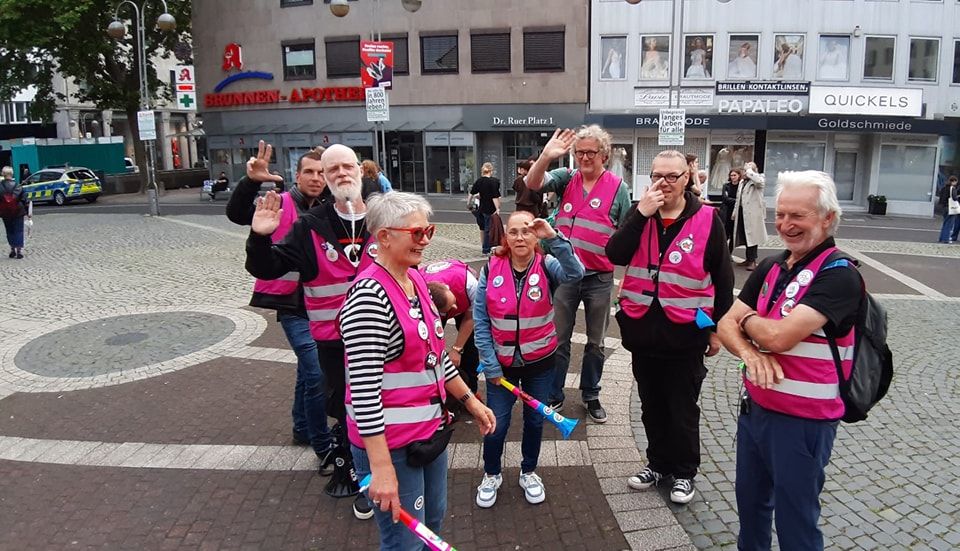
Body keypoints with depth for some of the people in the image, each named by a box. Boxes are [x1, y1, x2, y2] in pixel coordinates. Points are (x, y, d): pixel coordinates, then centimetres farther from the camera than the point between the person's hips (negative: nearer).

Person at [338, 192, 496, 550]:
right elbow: (364, 388, -25)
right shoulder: (369, 295, -23)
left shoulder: (416, 281, 5)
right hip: (390, 443, -9)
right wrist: (381, 468, -26)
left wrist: (470, 400, 18)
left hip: (430, 429, 9)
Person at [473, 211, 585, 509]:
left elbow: (575, 273, -35)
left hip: (540, 361, 1)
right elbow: (481, 321, -7)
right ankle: (491, 475, 33)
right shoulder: (491, 269, -11)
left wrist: (554, 237, -42)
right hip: (501, 362, 0)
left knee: (535, 420, 16)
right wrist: (491, 366, -8)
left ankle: (529, 472, 41)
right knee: (496, 424, 6)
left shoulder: (546, 266, -12)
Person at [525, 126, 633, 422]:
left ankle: (591, 395, 32)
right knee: (558, 339, 11)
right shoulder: (566, 178, 1)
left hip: (599, 278, -1)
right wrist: (546, 156, -30)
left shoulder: (618, 188, -4)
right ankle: (554, 396, 25)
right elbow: (533, 183, -14)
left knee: (595, 342, 14)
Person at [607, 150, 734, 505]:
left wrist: (718, 328, 1)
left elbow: (723, 278, -1)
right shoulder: (641, 214, 4)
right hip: (643, 328, 4)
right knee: (652, 405, 18)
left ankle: (684, 472, 29)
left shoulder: (706, 219, -6)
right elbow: (615, 255, -13)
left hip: (684, 332, -3)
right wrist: (641, 214, -20)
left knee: (682, 409, 11)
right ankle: (658, 463, 36)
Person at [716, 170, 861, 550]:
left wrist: (746, 319, -6)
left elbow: (780, 335, -27)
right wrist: (749, 353, -19)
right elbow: (726, 325, 2)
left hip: (802, 420, -7)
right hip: (754, 406, 7)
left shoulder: (839, 275, -18)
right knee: (749, 503, 23)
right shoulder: (770, 266, 5)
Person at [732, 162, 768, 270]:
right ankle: (748, 258, 21)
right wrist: (735, 211, 19)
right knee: (744, 236, 11)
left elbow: (760, 181, -32)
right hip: (742, 212, 8)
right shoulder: (742, 181, 18)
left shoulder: (757, 180, -5)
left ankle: (753, 260, -2)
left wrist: (749, 170, -19)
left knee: (752, 235, -6)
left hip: (752, 213, -8)